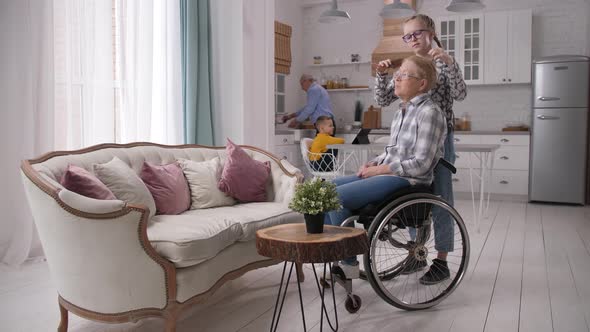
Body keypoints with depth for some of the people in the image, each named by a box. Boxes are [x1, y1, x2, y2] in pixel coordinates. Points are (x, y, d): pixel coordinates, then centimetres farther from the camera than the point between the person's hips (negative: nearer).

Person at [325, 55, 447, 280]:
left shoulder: (429, 113, -13)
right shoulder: (402, 111, 16)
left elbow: (421, 164, -18)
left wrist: (380, 169, -14)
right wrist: (373, 164, 3)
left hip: (406, 181, -10)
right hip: (385, 173, 10)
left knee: (337, 196, -21)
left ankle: (348, 264, -8)